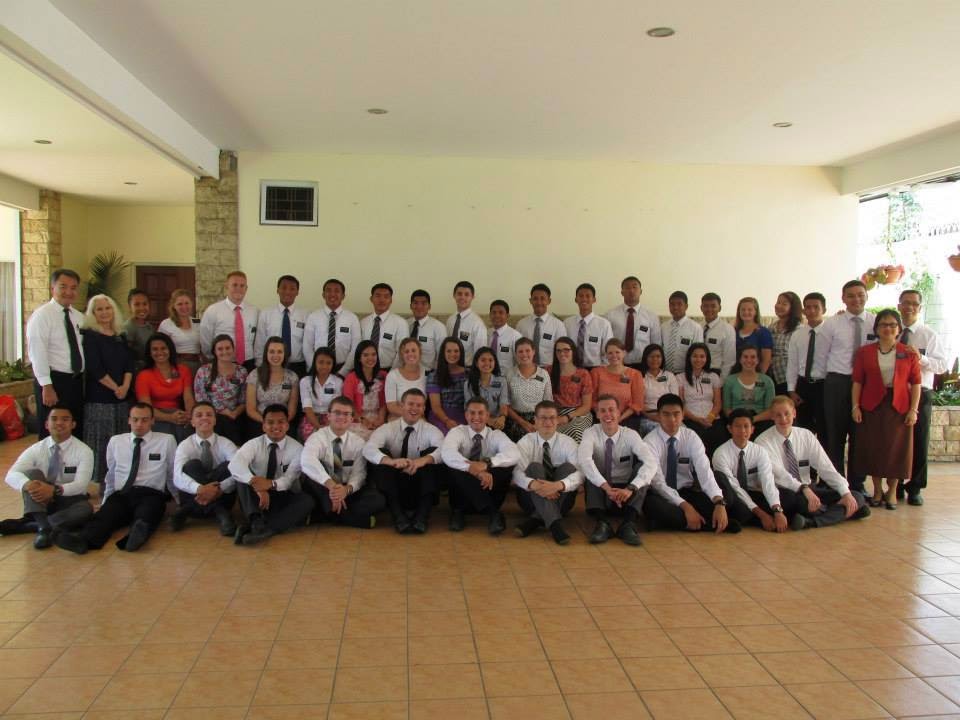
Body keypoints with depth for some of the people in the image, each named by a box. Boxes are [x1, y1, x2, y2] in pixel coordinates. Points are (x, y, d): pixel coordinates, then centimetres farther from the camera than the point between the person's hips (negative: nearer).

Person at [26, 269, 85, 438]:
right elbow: (37, 353, -15)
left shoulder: (79, 317, 11)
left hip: (77, 381, 7)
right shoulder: (42, 315, -9)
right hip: (54, 381, -6)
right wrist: (46, 387, -20)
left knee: (77, 433, 12)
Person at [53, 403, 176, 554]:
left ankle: (138, 532, -71)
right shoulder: (115, 441, 17)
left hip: (151, 495, -2)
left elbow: (174, 474, 14)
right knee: (105, 513, -33)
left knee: (145, 514, -39)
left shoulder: (167, 441, 9)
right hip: (121, 494, 2)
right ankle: (82, 539, -60)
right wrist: (105, 501, 19)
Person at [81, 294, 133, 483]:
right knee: (101, 444, -5)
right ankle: (102, 483, 1)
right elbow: (95, 368, -9)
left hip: (121, 397, 5)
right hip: (99, 398, -5)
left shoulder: (120, 338, 16)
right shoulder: (89, 336, -1)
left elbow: (129, 364, 8)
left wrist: (125, 386, -8)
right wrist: (115, 388, -10)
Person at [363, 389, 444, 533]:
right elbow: (368, 449, -20)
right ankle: (398, 515, -31)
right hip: (393, 484, 0)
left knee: (432, 453, -22)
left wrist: (424, 460, -39)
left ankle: (422, 516, -29)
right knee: (380, 455, -23)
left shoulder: (430, 430, 2)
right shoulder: (387, 429, 0)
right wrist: (392, 461, -40)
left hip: (421, 485, 0)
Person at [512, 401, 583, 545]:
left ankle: (535, 519, -30)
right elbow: (517, 472, -16)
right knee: (535, 467, -27)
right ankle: (554, 522, -42)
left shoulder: (568, 442, -1)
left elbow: (579, 474, -17)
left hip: (560, 497, 1)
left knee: (568, 467, -24)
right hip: (532, 497, -1)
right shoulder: (526, 442, -1)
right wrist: (534, 484, -39)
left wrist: (558, 485, -38)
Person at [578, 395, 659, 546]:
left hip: (625, 492, 1)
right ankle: (602, 523, -40)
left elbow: (651, 463, -24)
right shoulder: (591, 433, -8)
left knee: (642, 468, -24)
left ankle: (629, 524, -37)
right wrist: (606, 487, -42)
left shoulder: (630, 435, -7)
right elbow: (583, 460, -30)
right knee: (590, 471, -27)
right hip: (599, 492, 0)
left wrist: (630, 488, -38)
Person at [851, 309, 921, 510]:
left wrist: (913, 409, -7)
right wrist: (855, 406, -7)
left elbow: (915, 383, 0)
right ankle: (877, 490, 19)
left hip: (899, 407, 0)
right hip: (871, 406, 1)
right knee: (873, 448, 5)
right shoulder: (865, 352, 4)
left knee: (896, 448, 5)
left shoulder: (909, 353, 3)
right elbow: (857, 381, 1)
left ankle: (892, 491, 20)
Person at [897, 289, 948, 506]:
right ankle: (895, 487, 16)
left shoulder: (929, 335, 6)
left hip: (920, 394, 0)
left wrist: (921, 358, -19)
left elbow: (942, 365, -4)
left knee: (919, 443, 3)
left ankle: (915, 489, 14)